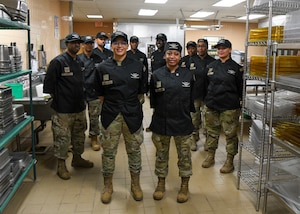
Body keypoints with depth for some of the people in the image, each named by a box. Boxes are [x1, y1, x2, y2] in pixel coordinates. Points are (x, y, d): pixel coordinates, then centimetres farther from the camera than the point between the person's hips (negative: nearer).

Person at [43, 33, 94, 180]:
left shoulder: (79, 62, 11)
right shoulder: (58, 61, -11)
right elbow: (48, 84, -12)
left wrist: (81, 100, 15)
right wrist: (53, 101, -9)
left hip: (79, 108, 7)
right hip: (63, 110, -7)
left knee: (79, 136, 18)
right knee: (62, 138, 1)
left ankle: (77, 158, 36)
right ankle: (61, 165, 17)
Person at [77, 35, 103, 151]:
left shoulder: (98, 59, 5)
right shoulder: (78, 59, 1)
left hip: (94, 93, 1)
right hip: (80, 92, -1)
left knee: (94, 117, 6)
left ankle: (94, 138, 18)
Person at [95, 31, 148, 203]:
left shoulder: (138, 66, 0)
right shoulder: (103, 67, 0)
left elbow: (141, 92, 7)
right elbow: (100, 94, 7)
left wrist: (130, 104, 5)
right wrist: (111, 104, 3)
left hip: (133, 114, 0)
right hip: (110, 116, 0)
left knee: (134, 150, 11)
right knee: (109, 151, 9)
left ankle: (136, 185, 29)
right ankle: (108, 186, 28)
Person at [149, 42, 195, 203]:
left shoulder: (188, 75, -1)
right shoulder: (157, 75, -2)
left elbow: (191, 99, 4)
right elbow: (153, 99, 5)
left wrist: (188, 115, 4)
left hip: (182, 122, 0)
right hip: (161, 121, 0)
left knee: (184, 155, 10)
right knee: (161, 154, 13)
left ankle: (184, 185, 29)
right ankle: (161, 183, 32)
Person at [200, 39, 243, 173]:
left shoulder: (236, 68, -1)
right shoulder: (211, 66, 9)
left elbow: (241, 88, 0)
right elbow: (205, 85, 14)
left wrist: (241, 104, -3)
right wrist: (206, 101, 12)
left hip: (229, 107, -3)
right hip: (211, 106, 4)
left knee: (230, 133, 1)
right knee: (212, 132, 12)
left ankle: (229, 161, 13)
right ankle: (210, 156, 27)